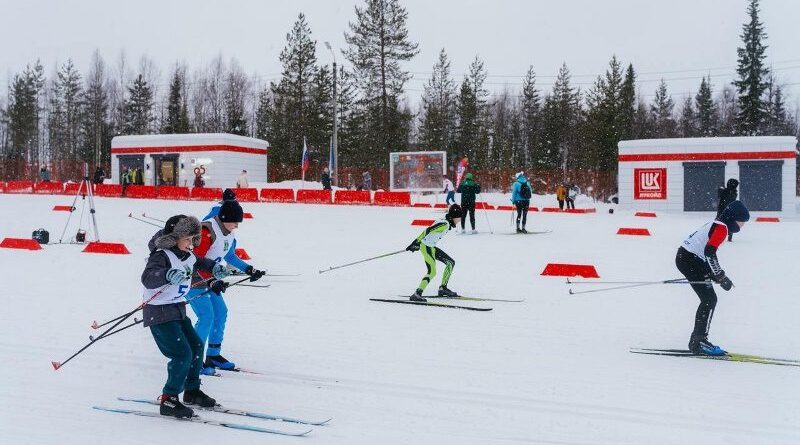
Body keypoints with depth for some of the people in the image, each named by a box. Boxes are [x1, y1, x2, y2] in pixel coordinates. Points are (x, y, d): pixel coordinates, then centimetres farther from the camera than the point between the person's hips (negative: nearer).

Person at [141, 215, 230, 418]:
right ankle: (168, 401, -4)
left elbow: (199, 264, 31)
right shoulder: (162, 255, -20)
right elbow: (147, 278, -37)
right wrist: (168, 275, -54)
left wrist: (214, 269, 15)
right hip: (159, 313, -9)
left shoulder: (188, 256, 7)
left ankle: (192, 391, 32)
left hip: (178, 311, 9)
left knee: (196, 346, 14)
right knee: (182, 354, -14)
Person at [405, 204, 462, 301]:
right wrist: (416, 243, -27)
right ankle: (417, 294, -17)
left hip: (432, 247, 10)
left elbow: (430, 230, 17)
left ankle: (443, 288, 18)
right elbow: (427, 231, -26)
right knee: (432, 272, -17)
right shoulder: (444, 225, -21)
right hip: (426, 247, -10)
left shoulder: (447, 223, 10)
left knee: (451, 262, 14)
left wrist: (418, 244, 20)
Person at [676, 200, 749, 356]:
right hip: (690, 261, -10)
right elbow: (709, 252, -24)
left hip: (685, 257, 10)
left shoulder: (715, 225, 17)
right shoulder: (722, 227, -13)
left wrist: (717, 273, 21)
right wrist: (721, 277, -20)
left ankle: (697, 340, 16)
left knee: (708, 299, 13)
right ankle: (699, 341, -7)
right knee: (710, 299, -8)